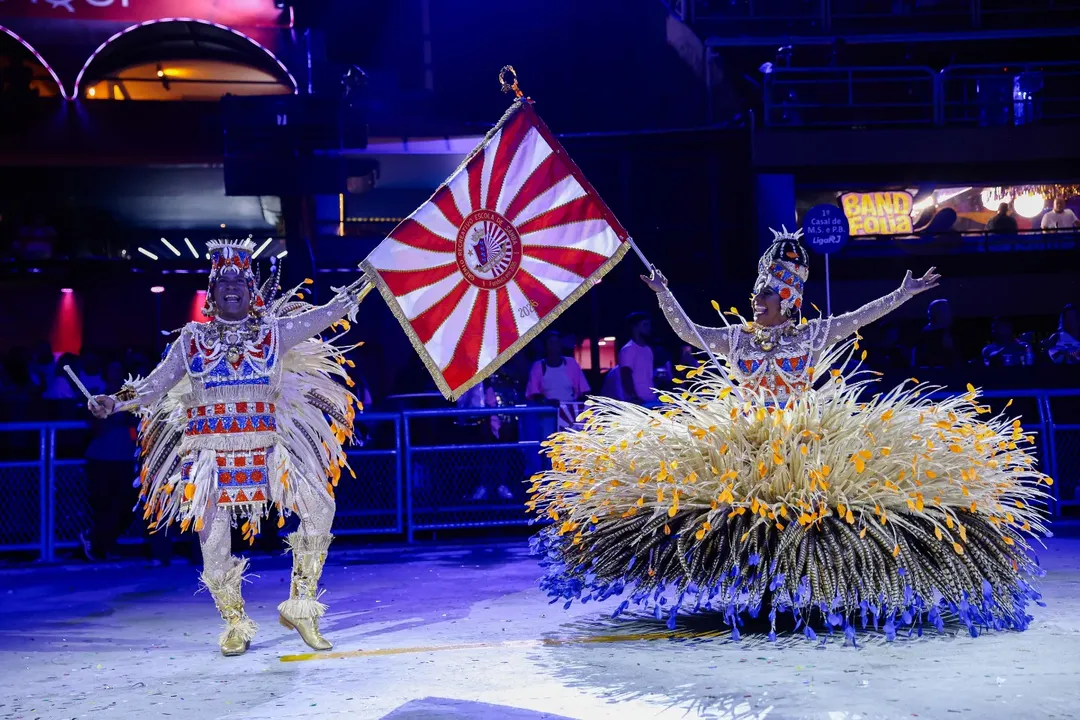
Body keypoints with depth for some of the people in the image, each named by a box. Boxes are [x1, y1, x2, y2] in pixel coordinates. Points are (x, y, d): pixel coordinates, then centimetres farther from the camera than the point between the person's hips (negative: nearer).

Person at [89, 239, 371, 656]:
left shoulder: (274, 333, 8)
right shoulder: (192, 340, 8)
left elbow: (323, 315, 7)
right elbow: (155, 385, 4)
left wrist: (362, 289, 5)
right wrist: (115, 401, -10)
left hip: (265, 447, 1)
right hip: (211, 452, 0)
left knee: (319, 507, -12)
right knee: (213, 538, -4)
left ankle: (300, 607, 3)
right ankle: (235, 624, 20)